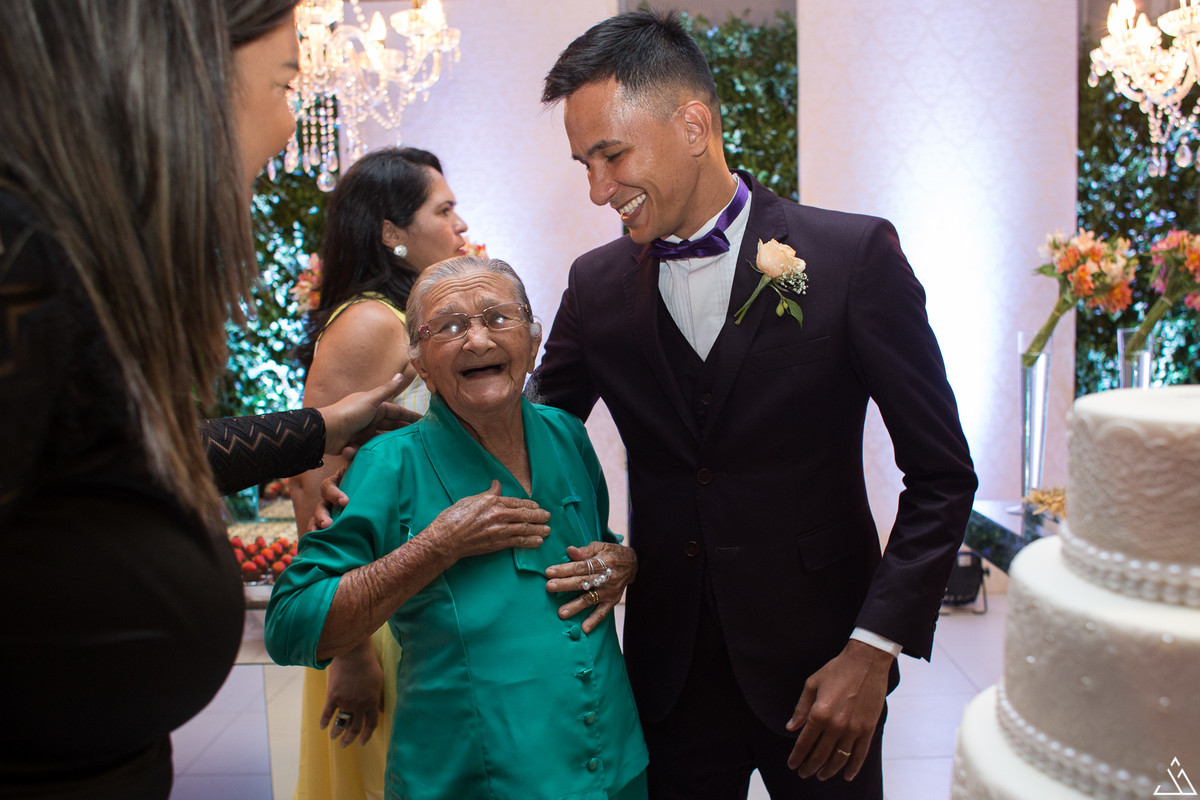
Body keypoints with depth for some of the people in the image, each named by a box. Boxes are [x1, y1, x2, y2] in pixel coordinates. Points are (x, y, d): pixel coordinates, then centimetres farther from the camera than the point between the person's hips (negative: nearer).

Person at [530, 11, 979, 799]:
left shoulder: (854, 255, -11)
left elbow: (941, 475, -8)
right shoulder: (596, 284, 0)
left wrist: (874, 650, -12)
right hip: (668, 670, 3)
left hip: (817, 666, -2)